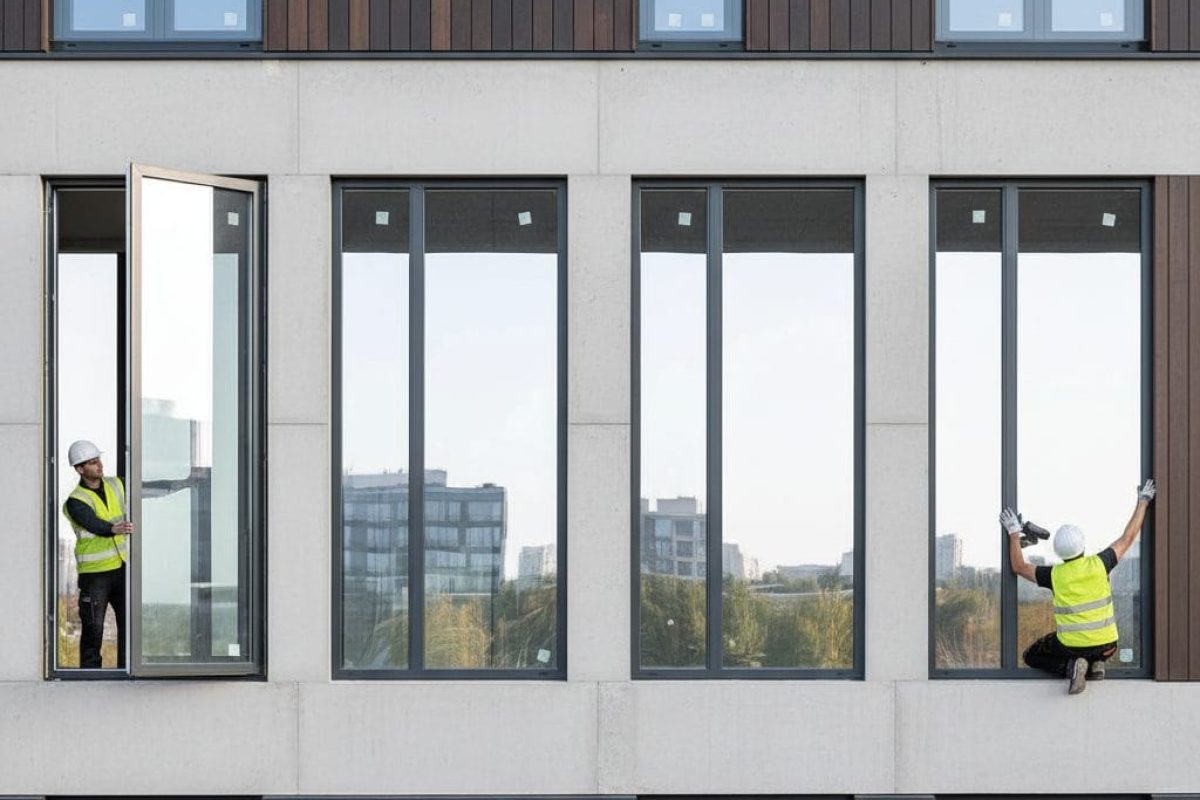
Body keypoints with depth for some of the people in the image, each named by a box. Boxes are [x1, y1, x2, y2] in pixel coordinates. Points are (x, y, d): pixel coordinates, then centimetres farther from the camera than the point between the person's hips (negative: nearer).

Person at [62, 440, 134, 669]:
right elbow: (94, 524, -31)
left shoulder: (116, 486, 6)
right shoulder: (75, 502, -13)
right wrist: (115, 529, -50)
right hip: (94, 572, -5)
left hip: (122, 567, 5)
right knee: (93, 627, -3)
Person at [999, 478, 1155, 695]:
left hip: (1071, 644, -3)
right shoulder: (1099, 564, -9)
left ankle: (1070, 666, -8)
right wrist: (1143, 501, 13)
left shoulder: (1054, 575, -10)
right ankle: (1094, 666, 6)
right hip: (1106, 646, 3)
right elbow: (1128, 538, 4)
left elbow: (1019, 567, 6)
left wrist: (1014, 533, 14)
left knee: (1032, 656, 22)